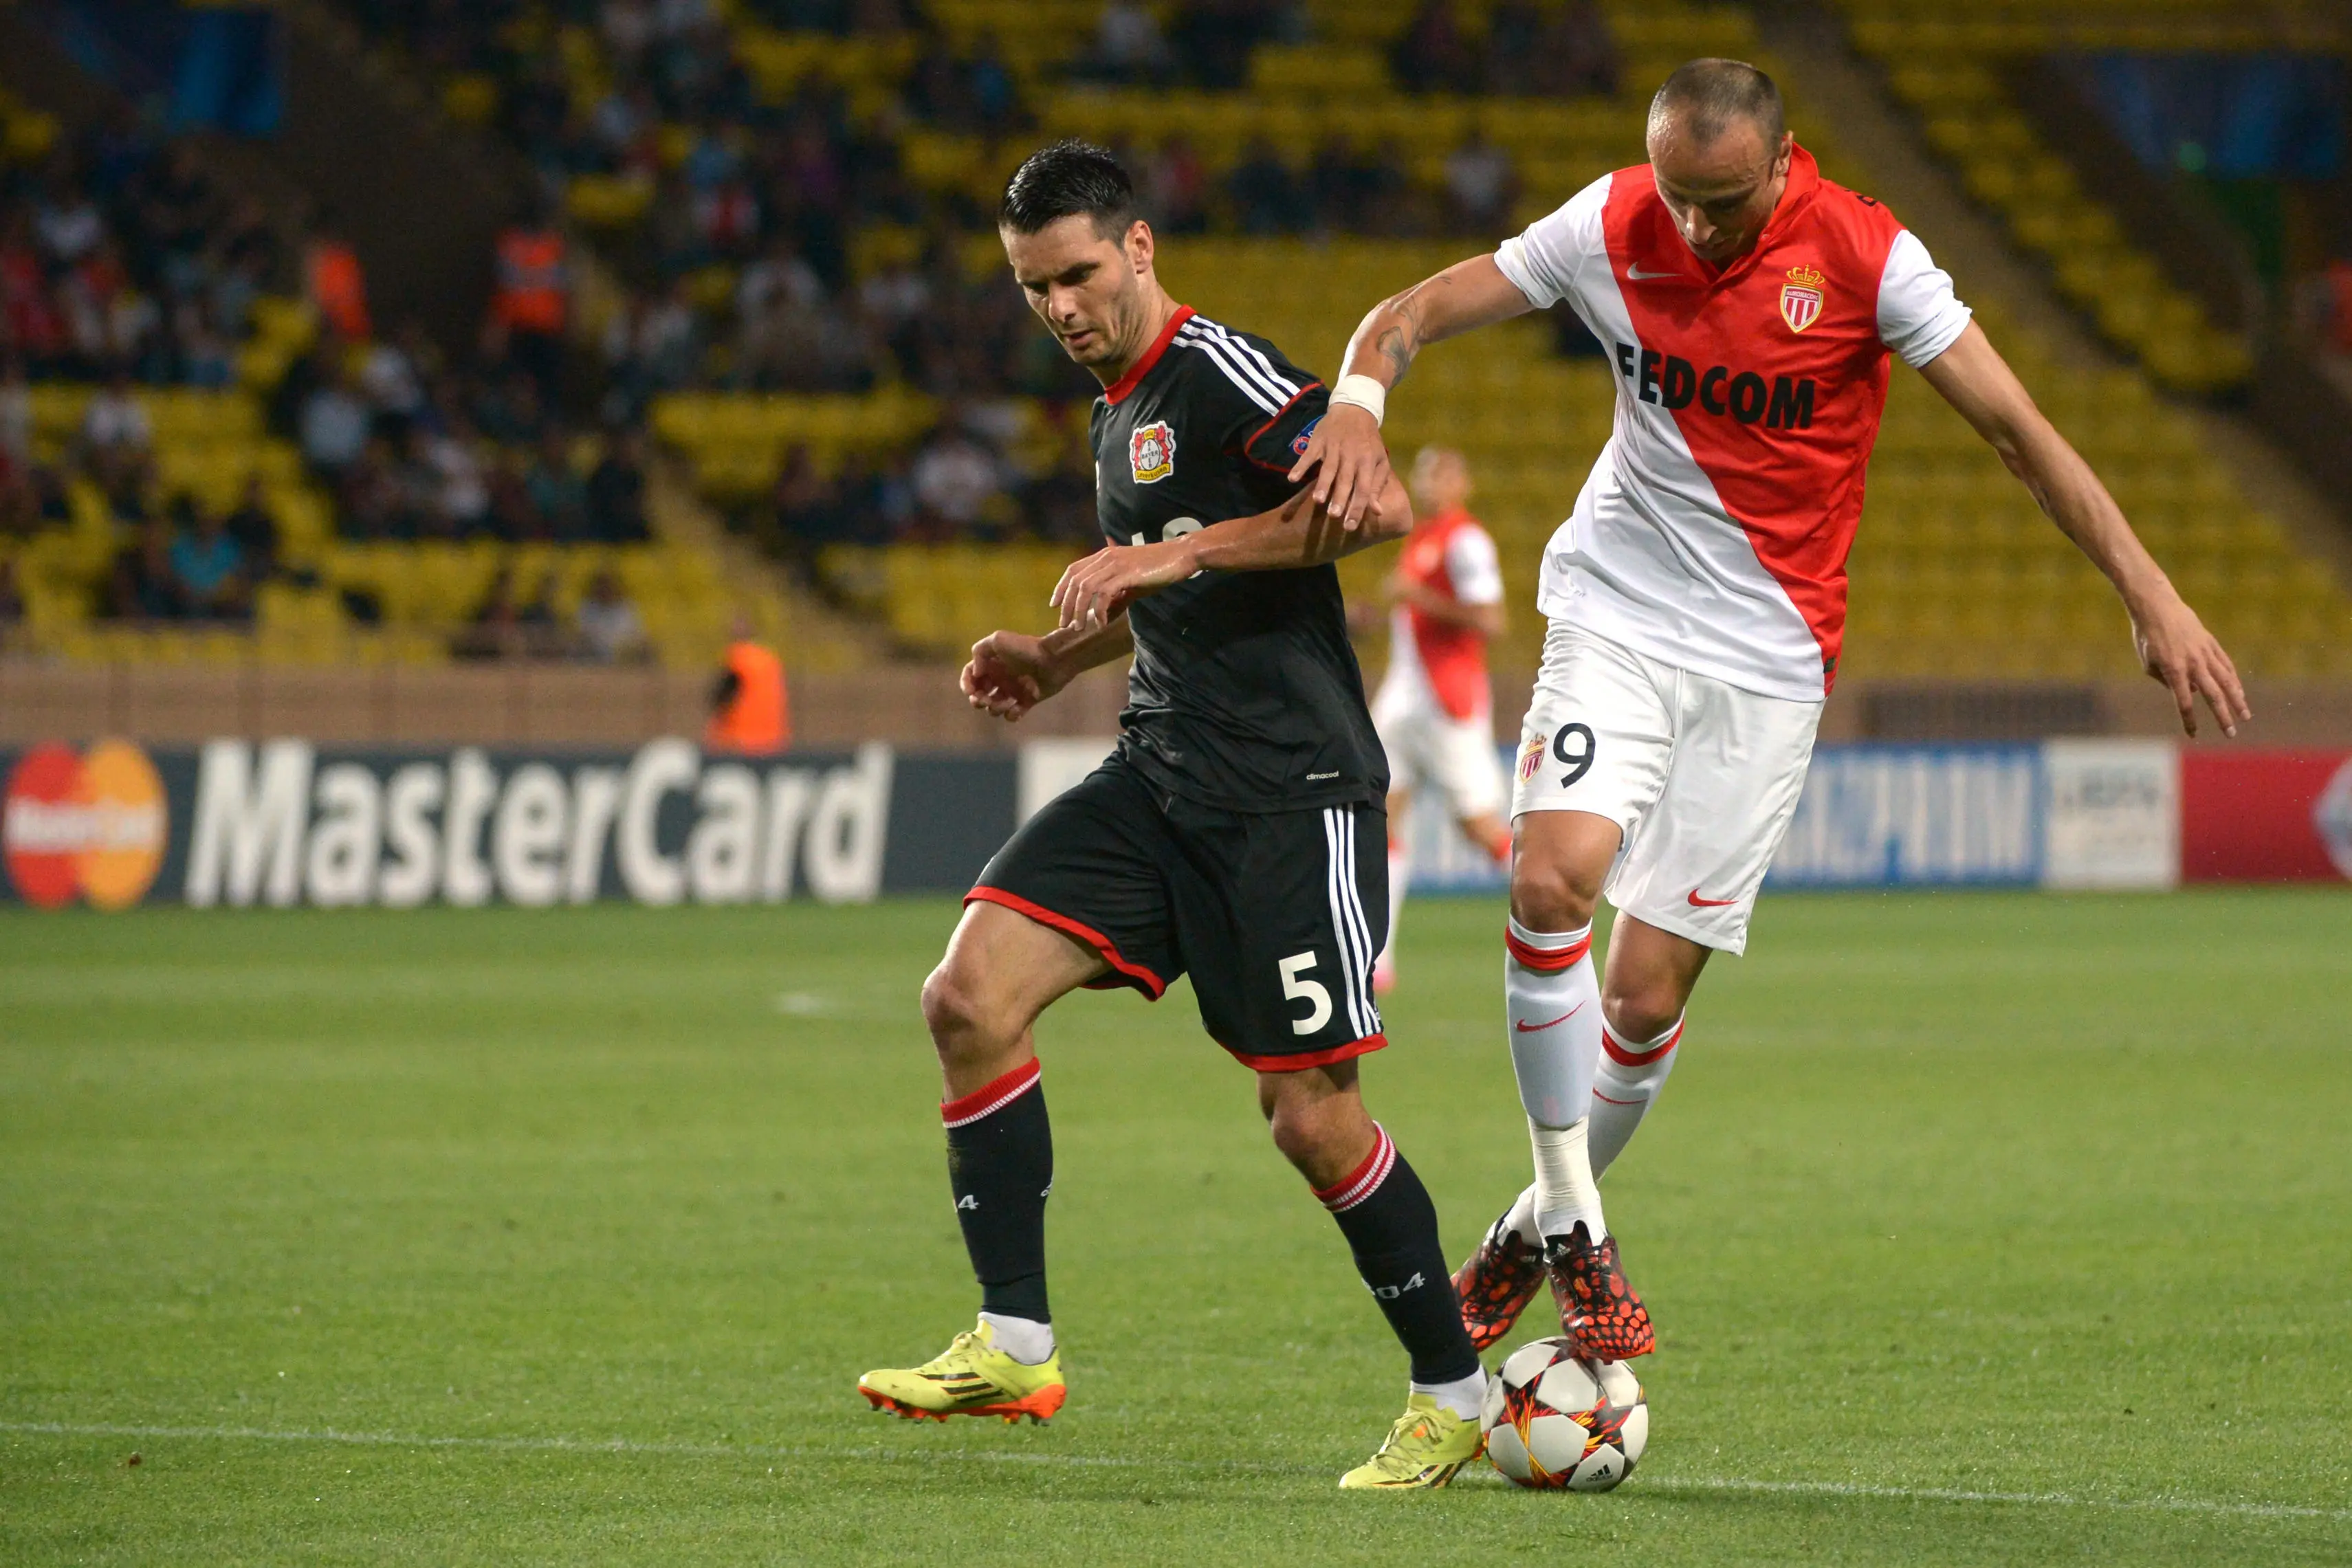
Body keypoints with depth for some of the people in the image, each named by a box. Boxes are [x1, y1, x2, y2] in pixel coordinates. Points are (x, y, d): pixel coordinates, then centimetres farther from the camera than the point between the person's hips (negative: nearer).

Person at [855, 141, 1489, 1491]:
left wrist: (1184, 553, -23)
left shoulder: (1217, 369, -10)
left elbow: (1377, 504, -24)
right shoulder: (1117, 413, 18)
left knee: (1311, 1111, -8)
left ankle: (1455, 1395, 10)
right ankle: (1017, 1350, -6)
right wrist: (1056, 657, 19)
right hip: (1161, 778, 8)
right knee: (971, 997, -9)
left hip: (1291, 788, -8)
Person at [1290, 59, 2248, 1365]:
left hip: (1768, 655, -1)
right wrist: (1359, 398, -25)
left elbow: (2018, 431, -8)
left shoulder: (1862, 258, -12)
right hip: (1618, 609, 1)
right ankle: (1572, 1223, -12)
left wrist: (2153, 599, -11)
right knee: (1551, 878, -25)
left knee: (1647, 993, -3)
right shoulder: (1613, 226, -6)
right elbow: (1411, 315, -1)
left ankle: (1541, 1228, 23)